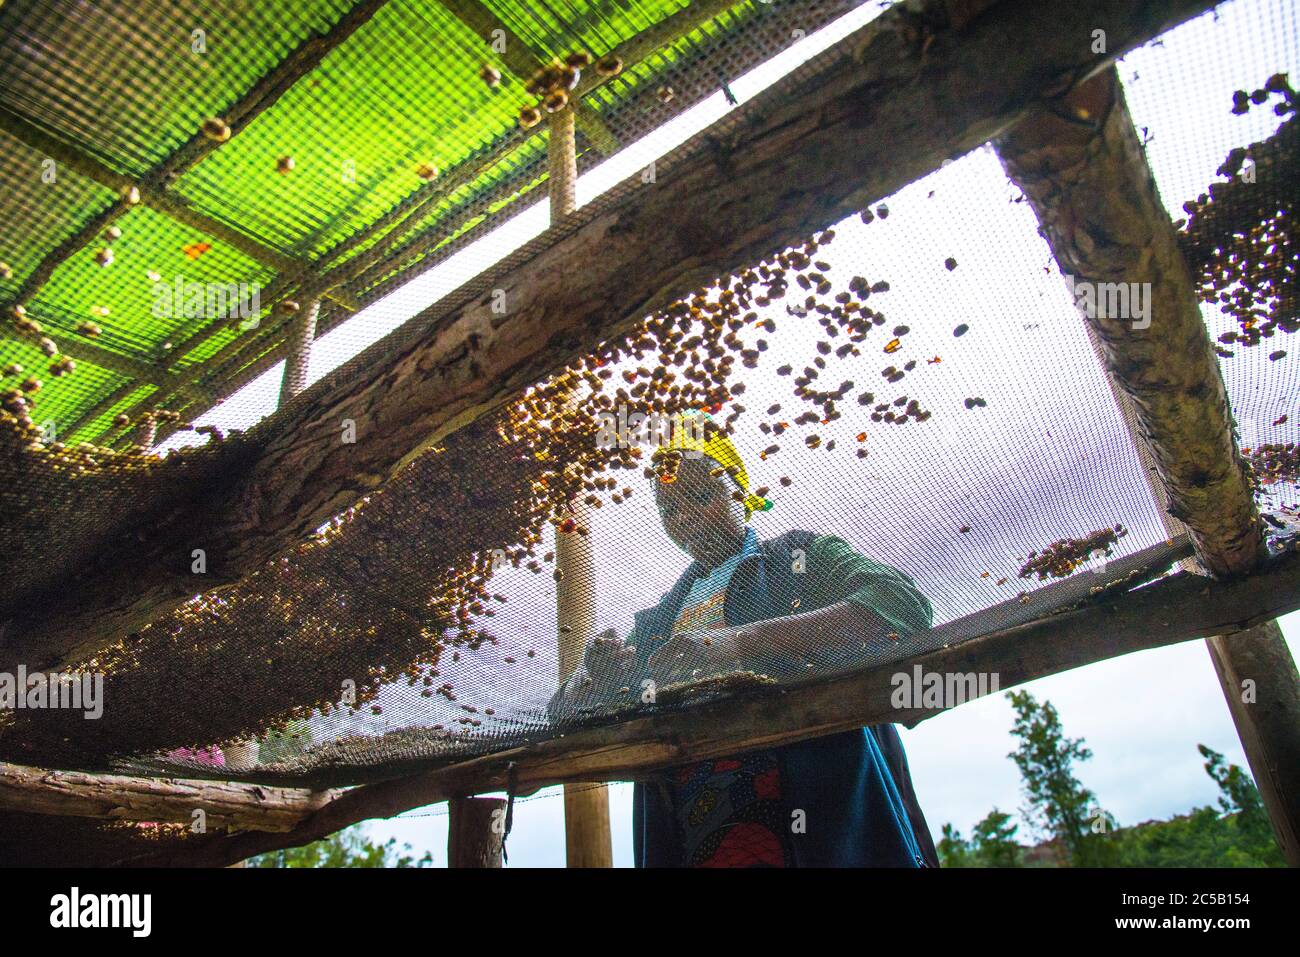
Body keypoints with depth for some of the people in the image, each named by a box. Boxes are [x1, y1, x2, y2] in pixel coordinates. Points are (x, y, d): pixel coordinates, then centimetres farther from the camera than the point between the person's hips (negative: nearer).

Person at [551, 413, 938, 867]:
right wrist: (593, 681, 1)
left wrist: (743, 642, -16)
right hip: (685, 843, 5)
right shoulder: (657, 624, 27)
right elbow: (564, 711, 26)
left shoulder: (802, 554, 14)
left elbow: (904, 605, -7)